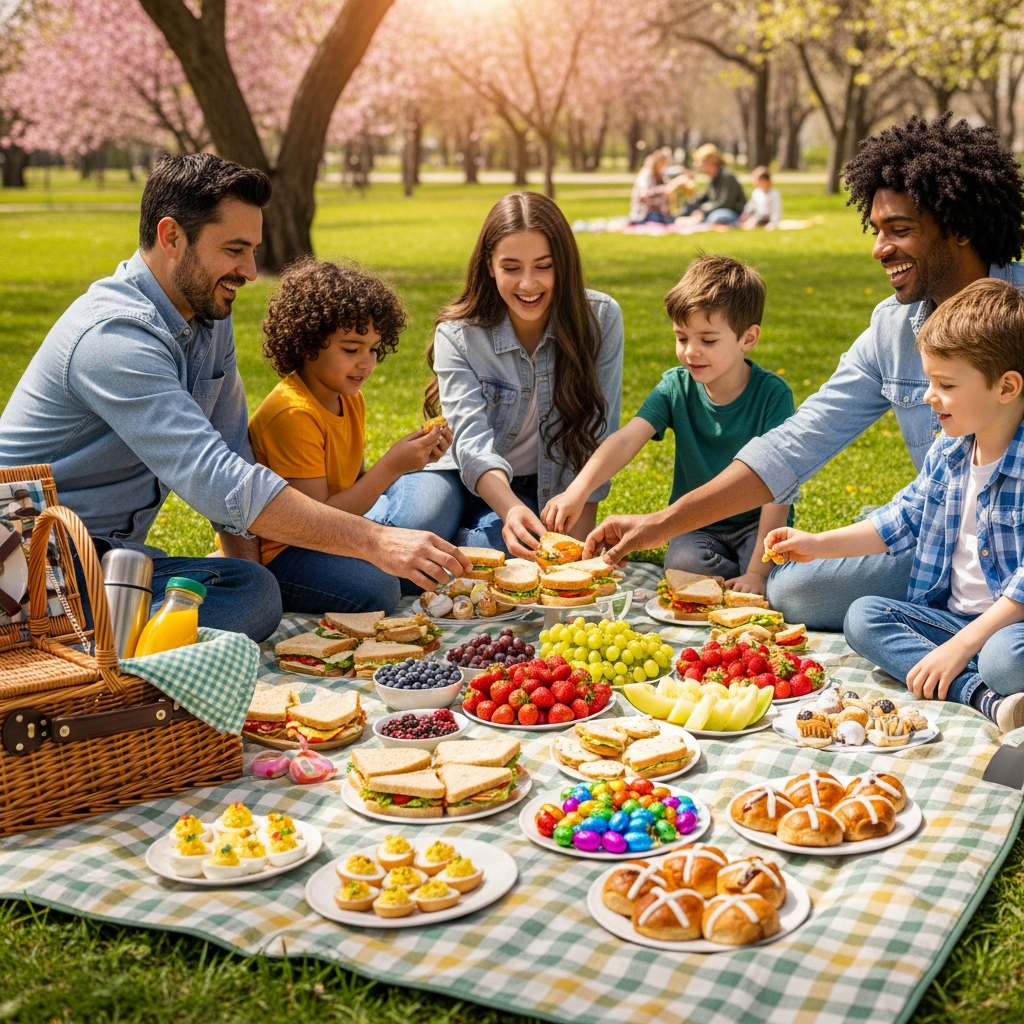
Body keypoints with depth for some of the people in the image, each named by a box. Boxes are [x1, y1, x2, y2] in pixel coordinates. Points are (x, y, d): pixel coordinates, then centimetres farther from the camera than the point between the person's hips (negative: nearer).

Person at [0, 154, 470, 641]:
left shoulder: (209, 317, 6)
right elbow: (217, 481, -33)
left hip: (111, 552, 9)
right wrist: (374, 540, -35)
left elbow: (231, 454, 9)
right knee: (253, 598, -26)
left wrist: (246, 565, -5)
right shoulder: (115, 338, -24)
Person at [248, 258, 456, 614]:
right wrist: (391, 466, -25)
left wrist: (410, 460, -9)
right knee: (377, 590, -28)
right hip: (271, 553, -9)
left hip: (328, 535, 9)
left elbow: (354, 488, 6)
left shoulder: (351, 401, 4)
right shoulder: (294, 415, -25)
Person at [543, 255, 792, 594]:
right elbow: (625, 441, -19)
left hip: (758, 523, -2)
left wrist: (758, 571, -28)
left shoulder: (772, 393, -14)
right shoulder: (676, 386, -5)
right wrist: (577, 491, -38)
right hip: (694, 526, 2)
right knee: (684, 564, -31)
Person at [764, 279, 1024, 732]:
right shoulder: (947, 452, 6)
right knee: (863, 615, -13)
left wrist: (960, 646, -26)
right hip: (952, 616, 10)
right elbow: (904, 516, 21)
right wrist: (819, 544, 17)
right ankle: (982, 696, -27)